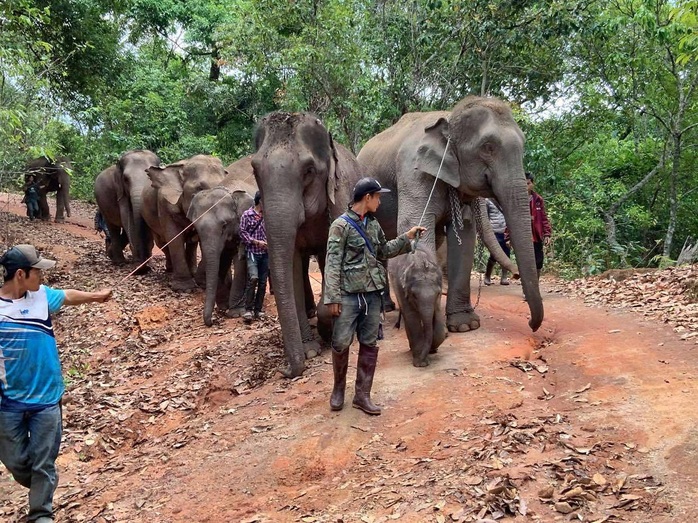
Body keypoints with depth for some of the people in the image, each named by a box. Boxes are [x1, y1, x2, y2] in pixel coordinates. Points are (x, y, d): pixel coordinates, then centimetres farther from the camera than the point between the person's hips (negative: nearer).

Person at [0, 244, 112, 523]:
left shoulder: (41, 295, -2)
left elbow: (68, 295, 19)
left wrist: (96, 296, 35)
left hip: (46, 397, 2)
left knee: (44, 462, 6)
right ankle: (40, 490, 42)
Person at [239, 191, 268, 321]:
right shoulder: (247, 215, -2)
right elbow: (242, 232, -5)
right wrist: (257, 242, -12)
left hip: (265, 253, 5)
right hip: (253, 252, -5)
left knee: (262, 282, 6)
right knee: (253, 278, -21)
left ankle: (258, 309, 16)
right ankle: (248, 309, -13)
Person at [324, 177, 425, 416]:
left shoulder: (373, 224, 12)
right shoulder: (341, 225, -8)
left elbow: (383, 252, 26)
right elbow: (332, 264, -11)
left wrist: (407, 238, 18)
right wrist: (332, 298, -16)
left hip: (372, 294, 6)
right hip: (348, 295, -6)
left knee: (369, 344, 7)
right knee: (341, 343, -1)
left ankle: (362, 395, 16)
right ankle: (338, 388, 21)